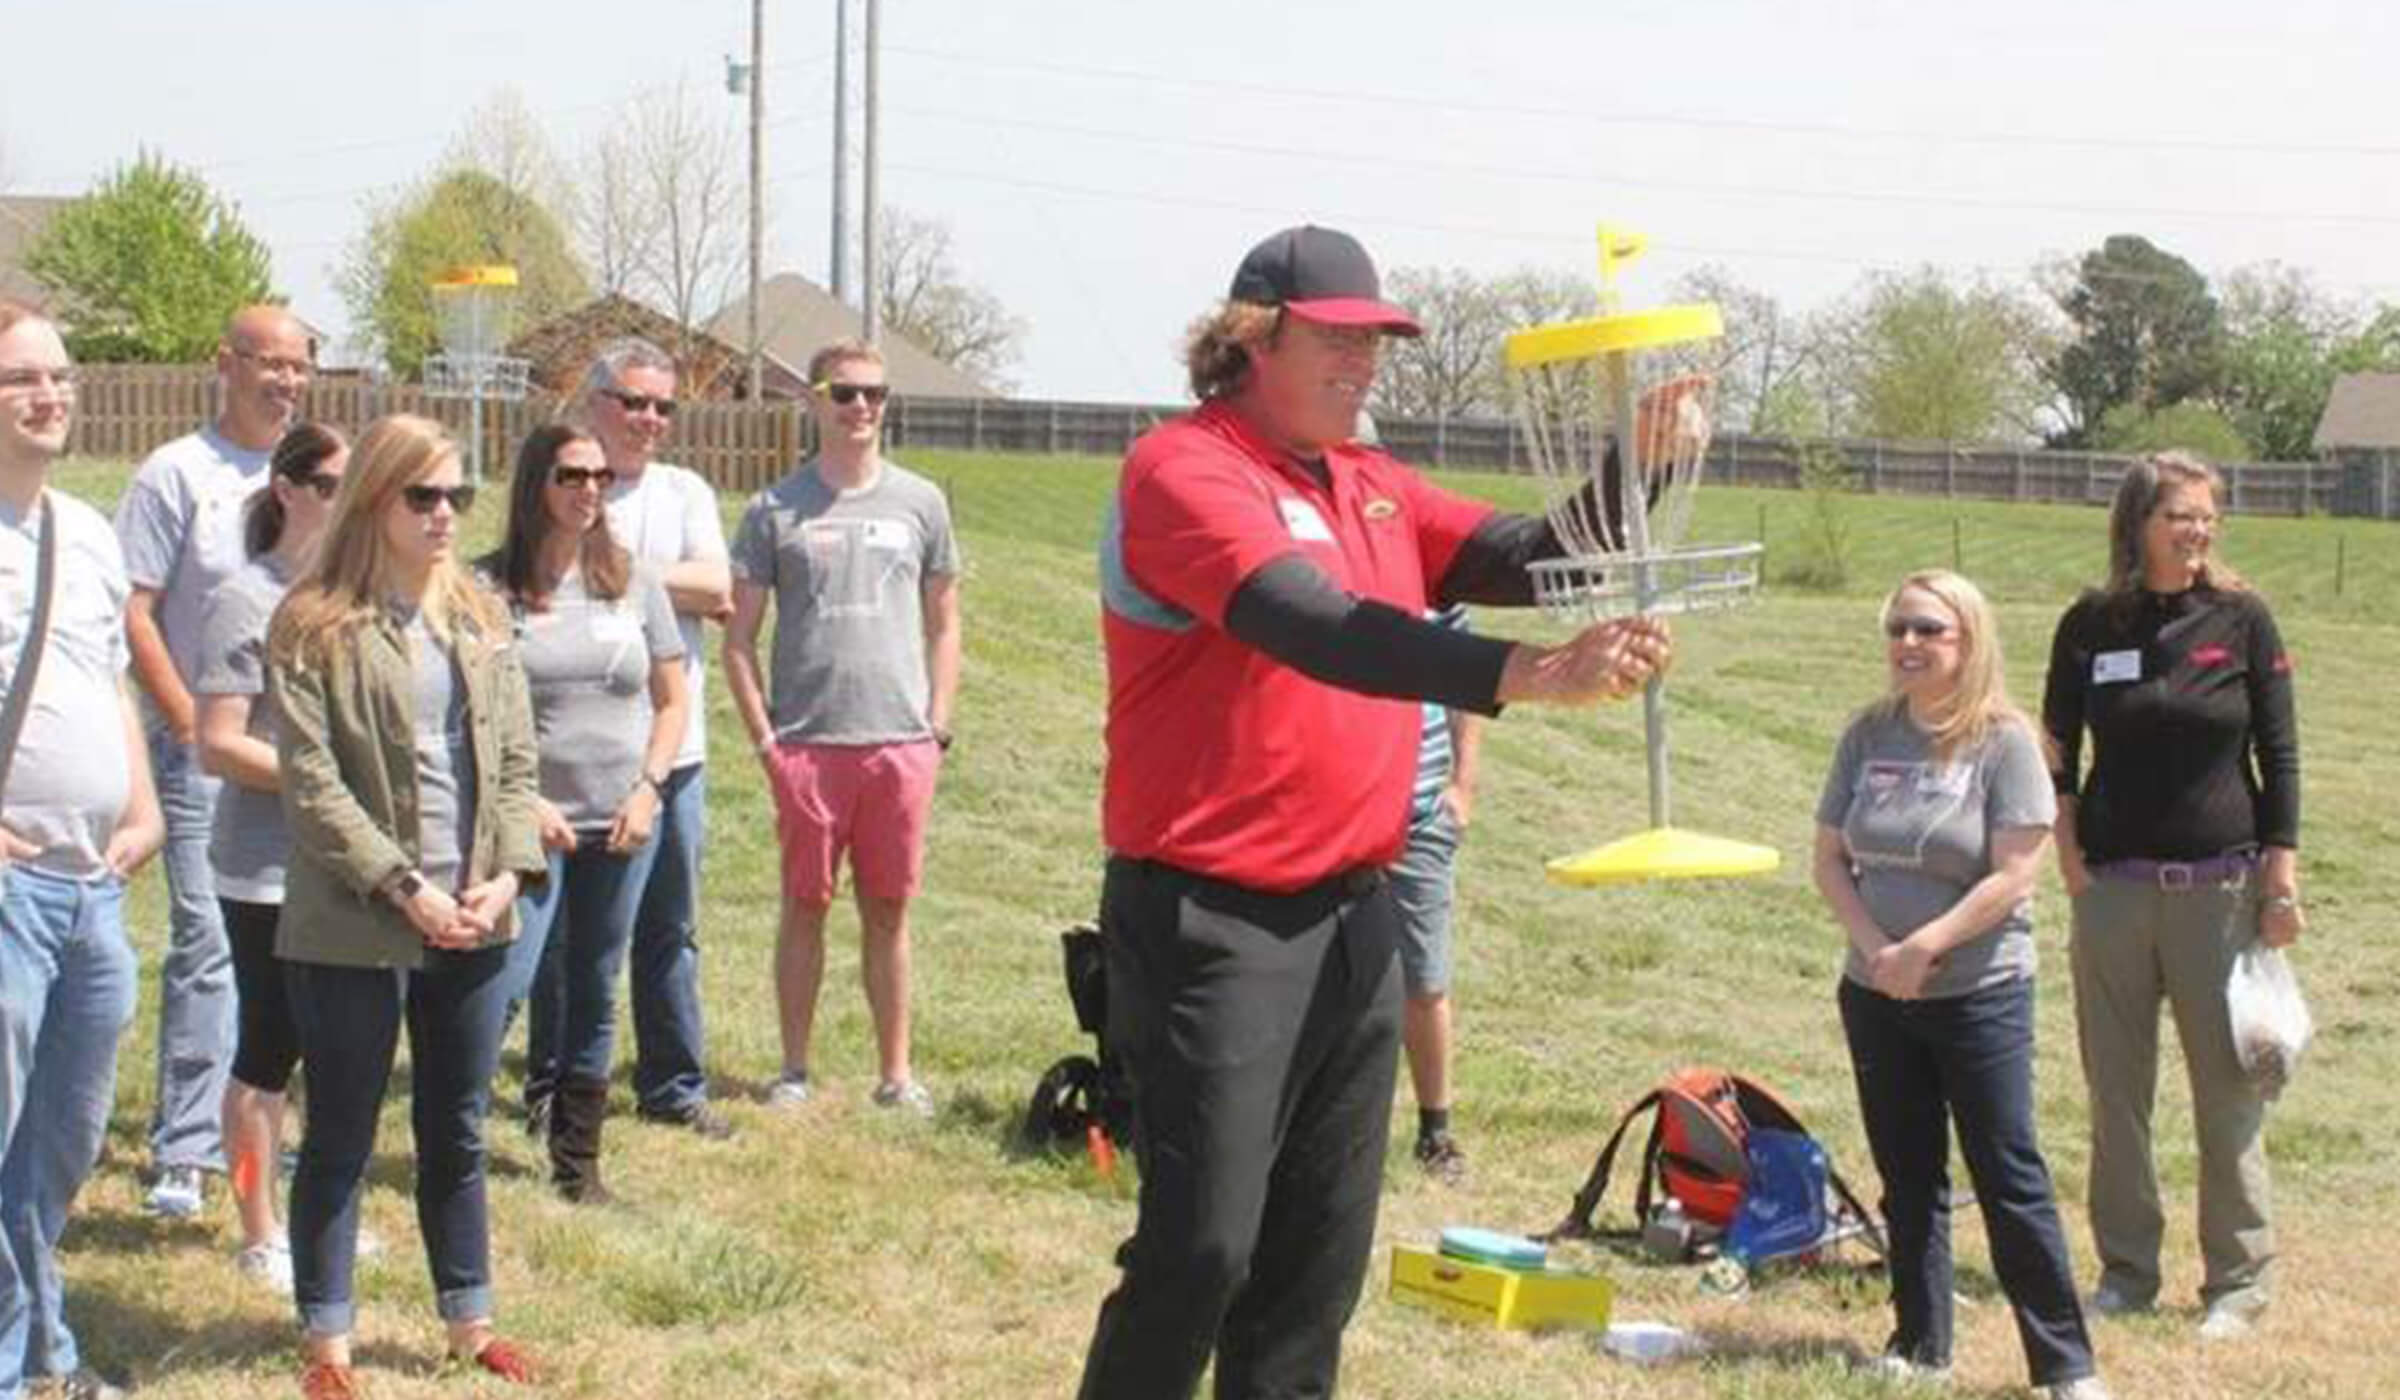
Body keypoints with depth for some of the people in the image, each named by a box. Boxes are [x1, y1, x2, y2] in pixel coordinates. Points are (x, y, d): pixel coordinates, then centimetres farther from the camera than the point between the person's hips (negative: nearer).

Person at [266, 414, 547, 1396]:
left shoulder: (479, 619, 10)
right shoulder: (315, 626, -7)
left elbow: (516, 760, 9)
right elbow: (312, 783, -13)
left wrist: (509, 872, -6)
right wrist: (404, 887, -17)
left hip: (473, 926, 5)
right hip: (354, 931, -5)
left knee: (457, 1133, 15)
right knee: (340, 1139, 6)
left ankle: (469, 1321, 28)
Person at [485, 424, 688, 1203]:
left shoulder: (633, 582, 7)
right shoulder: (493, 587, -4)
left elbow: (672, 701, 12)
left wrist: (648, 790, -1)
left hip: (621, 825, 3)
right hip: (529, 823, -3)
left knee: (593, 995, 10)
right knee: (505, 978, -14)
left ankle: (577, 1161, 20)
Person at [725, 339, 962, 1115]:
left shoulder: (920, 503, 8)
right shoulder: (776, 510, 3)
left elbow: (943, 624, 14)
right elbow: (739, 638, 4)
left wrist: (937, 729, 5)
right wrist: (766, 740, -4)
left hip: (901, 743, 1)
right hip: (807, 741, -1)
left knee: (888, 911, 7)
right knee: (805, 906, 6)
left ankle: (896, 1072, 15)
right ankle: (795, 1069, 16)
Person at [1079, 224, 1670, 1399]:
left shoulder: (1372, 488, 13)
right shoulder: (1186, 471, -14)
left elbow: (1528, 562, 9)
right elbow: (1322, 629, -29)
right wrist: (1526, 675, -40)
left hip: (1354, 914, 8)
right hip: (1214, 922, -8)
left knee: (1322, 1249, 13)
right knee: (1202, 1244, -7)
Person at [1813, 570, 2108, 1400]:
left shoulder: (2003, 742, -9)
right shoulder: (1869, 736, 5)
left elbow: (2013, 875, -15)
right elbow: (1829, 860, 5)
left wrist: (1924, 947, -17)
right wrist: (1875, 947, -10)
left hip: (1980, 995, -5)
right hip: (1876, 994, 5)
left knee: (2009, 1180, -4)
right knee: (1908, 1180, 12)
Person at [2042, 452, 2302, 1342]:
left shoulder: (2241, 619, -2)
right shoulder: (2092, 625, 2)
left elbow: (2280, 756, 1)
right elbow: (2057, 753, 11)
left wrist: (2282, 880, -4)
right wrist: (2069, 859, 2)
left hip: (2219, 887, -2)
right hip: (2113, 887, 2)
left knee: (2229, 1091, 1)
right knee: (2115, 1092, 8)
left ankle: (2239, 1282, 11)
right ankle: (2126, 1269, 19)